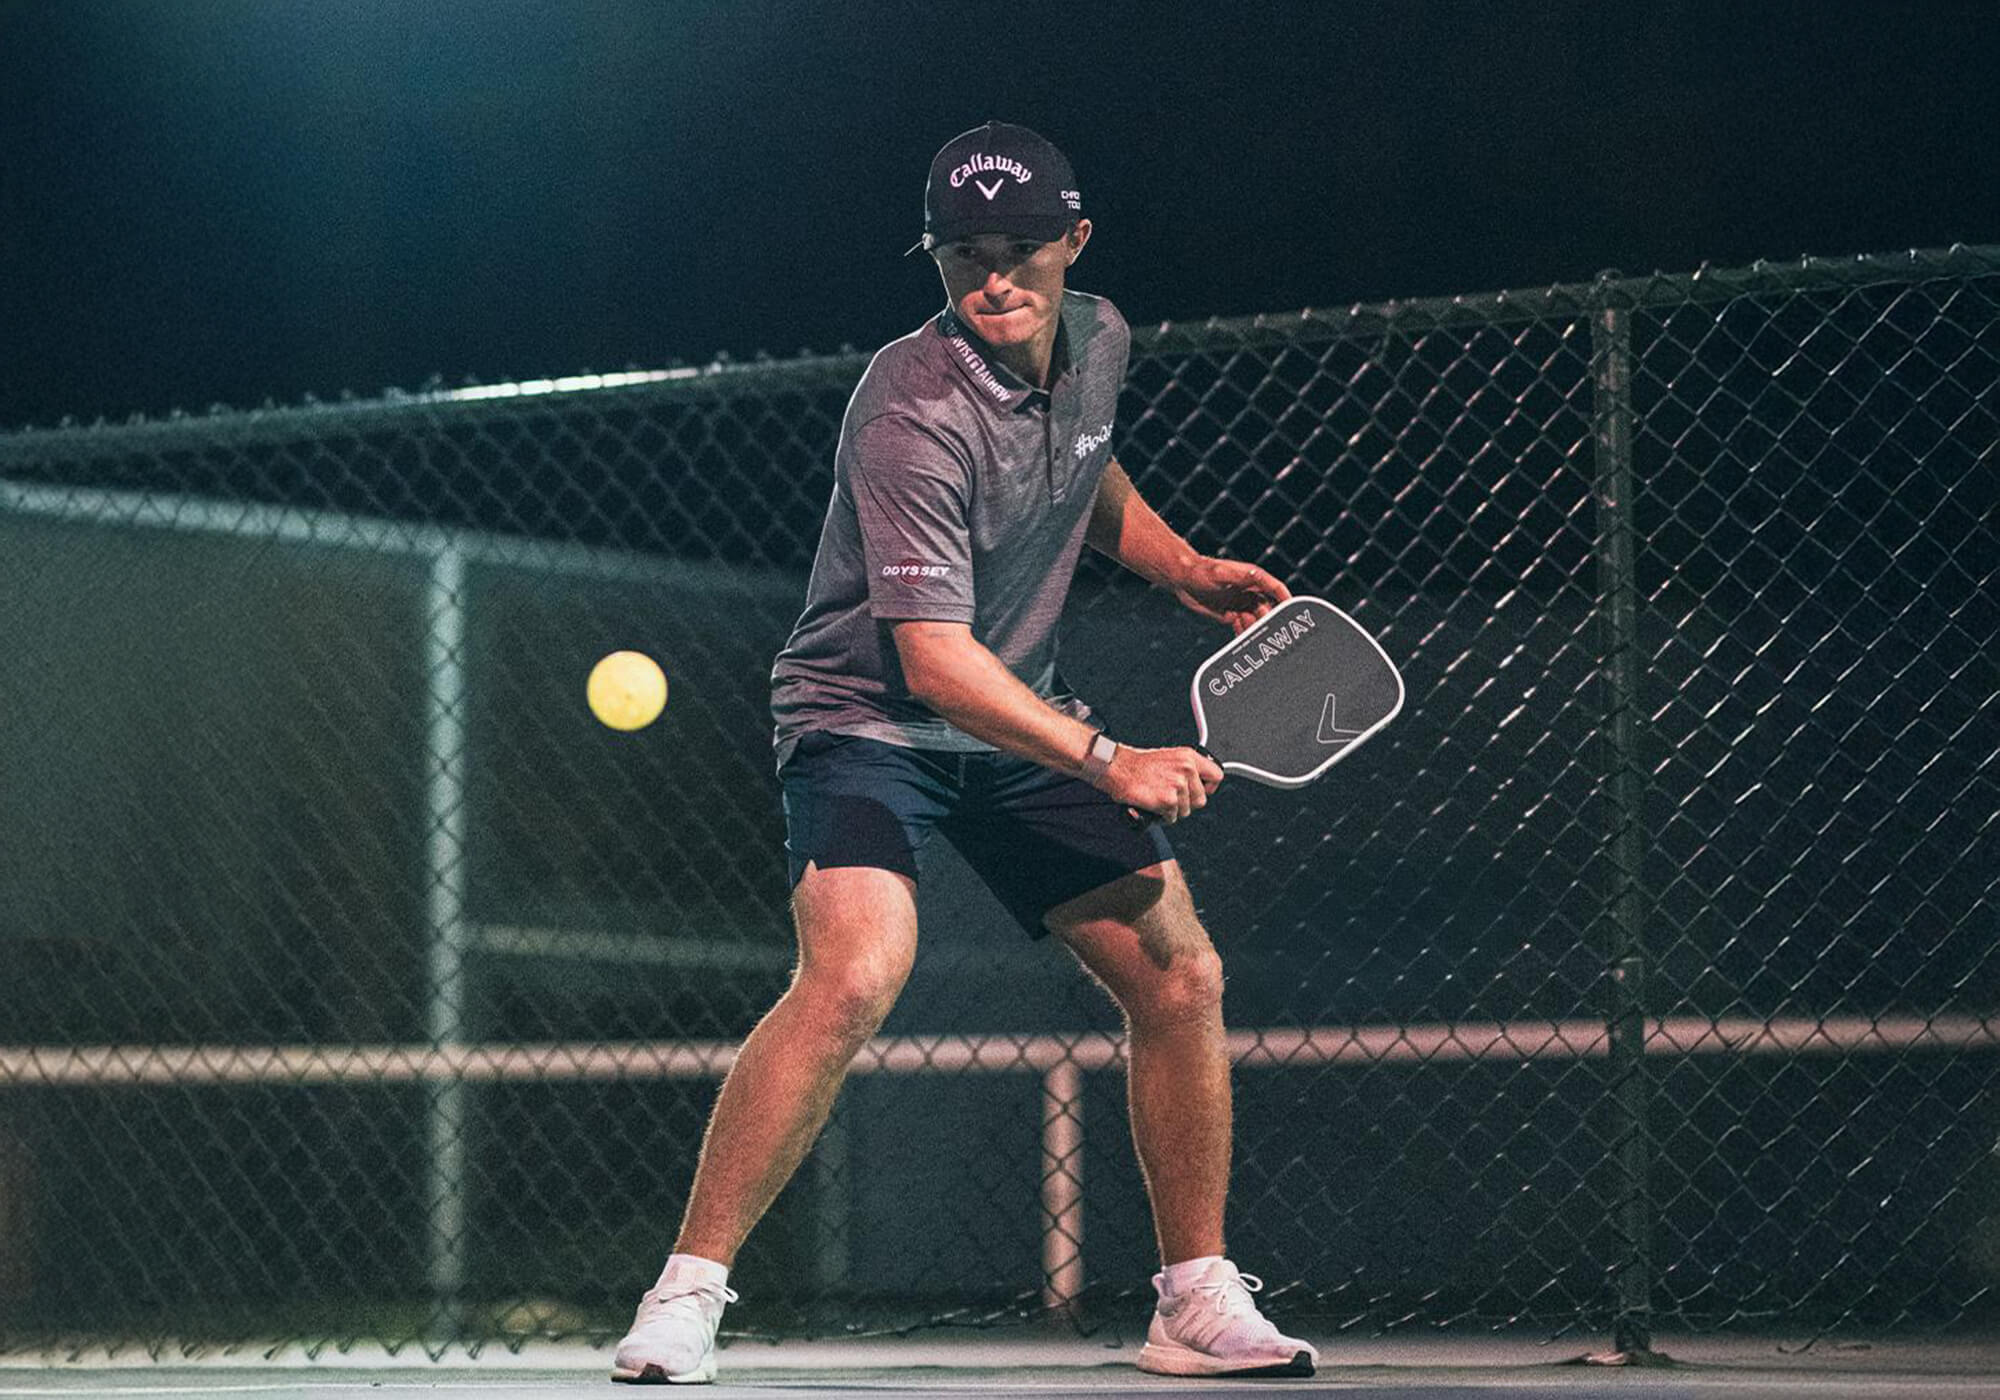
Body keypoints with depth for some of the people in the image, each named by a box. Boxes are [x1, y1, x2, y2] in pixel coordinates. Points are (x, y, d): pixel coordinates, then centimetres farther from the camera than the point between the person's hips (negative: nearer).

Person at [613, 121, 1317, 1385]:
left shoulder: (1097, 340, -2)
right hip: (870, 715, -7)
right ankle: (687, 1295, -19)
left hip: (1018, 722, 7)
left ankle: (1198, 1303, 13)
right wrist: (1109, 761, -34)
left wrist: (1181, 565, 9)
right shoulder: (915, 410, -27)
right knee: (855, 976, -29)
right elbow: (934, 658, -30)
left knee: (1182, 974, -1)